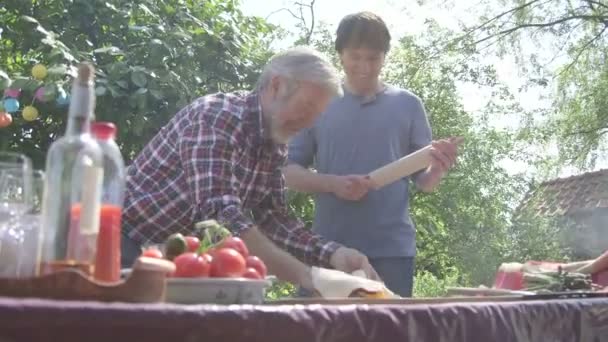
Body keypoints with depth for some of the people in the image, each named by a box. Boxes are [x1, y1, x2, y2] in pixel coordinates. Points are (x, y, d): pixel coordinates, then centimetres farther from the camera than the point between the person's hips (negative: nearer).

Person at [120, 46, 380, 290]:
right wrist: (304, 275, -36)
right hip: (131, 248, -7)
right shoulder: (217, 116, -24)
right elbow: (219, 215, -34)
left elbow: (270, 217, 0)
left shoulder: (274, 145, 2)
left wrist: (332, 254, -15)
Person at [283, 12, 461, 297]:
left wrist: (439, 168, -15)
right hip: (329, 248, 0)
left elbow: (424, 182, 8)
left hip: (392, 249, 0)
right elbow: (289, 172, 4)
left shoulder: (407, 105, 7)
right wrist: (333, 183, -14)